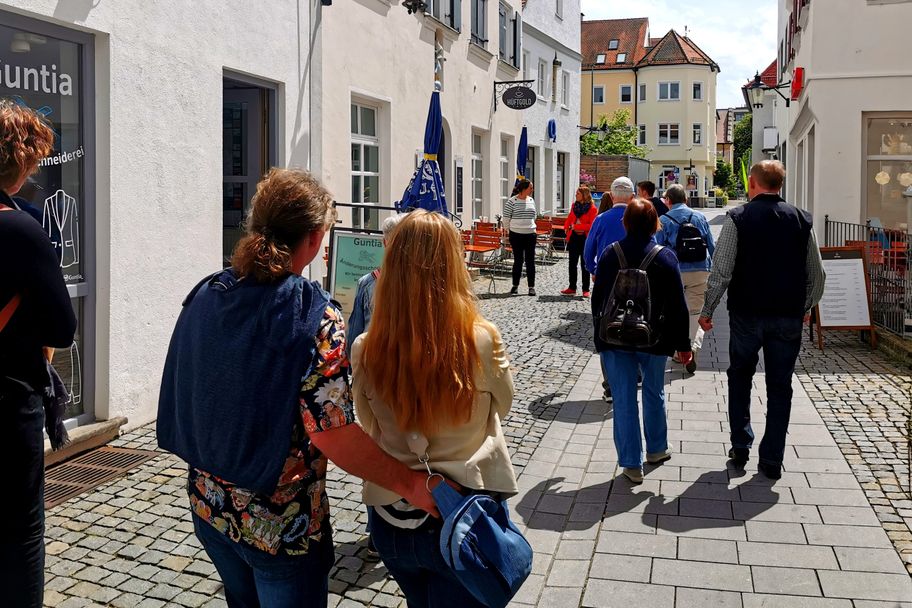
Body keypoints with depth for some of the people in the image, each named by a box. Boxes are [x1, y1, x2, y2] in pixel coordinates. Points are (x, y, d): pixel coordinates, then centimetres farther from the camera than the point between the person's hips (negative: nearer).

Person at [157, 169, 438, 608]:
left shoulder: (205, 295, -4)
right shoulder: (315, 317, -23)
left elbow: (186, 392, 8)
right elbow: (334, 437, -27)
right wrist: (411, 483, -18)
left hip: (209, 503, 6)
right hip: (281, 524, -6)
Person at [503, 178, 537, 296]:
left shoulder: (531, 200, 9)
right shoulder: (512, 201, -7)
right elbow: (506, 217, -2)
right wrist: (508, 231, 4)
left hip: (530, 234, 4)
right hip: (516, 234, -4)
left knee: (530, 261, 3)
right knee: (518, 260, 2)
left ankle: (531, 286, 9)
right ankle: (515, 285, 14)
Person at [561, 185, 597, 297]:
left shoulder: (592, 208, -9)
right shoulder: (574, 205, 9)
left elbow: (591, 225, -15)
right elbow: (569, 219, 18)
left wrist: (576, 226, -18)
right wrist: (566, 228, -1)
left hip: (585, 239, -6)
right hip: (574, 238, 6)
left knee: (584, 265, 1)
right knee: (572, 264, 9)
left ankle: (586, 290, 9)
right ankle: (572, 288, 18)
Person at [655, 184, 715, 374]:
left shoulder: (664, 220, -3)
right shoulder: (700, 217, 5)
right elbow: (711, 246, 8)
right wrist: (710, 268, 19)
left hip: (674, 272, -1)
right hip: (700, 271, 1)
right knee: (695, 311, 6)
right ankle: (693, 347, -15)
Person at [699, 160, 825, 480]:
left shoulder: (738, 218, -7)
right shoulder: (802, 220, 2)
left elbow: (721, 271, -11)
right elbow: (817, 275, 5)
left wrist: (707, 311, -1)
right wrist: (804, 308, 20)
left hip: (747, 313, -2)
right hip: (789, 317, 2)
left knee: (740, 377, 19)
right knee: (779, 387, 10)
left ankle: (740, 446, 18)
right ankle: (772, 460, 14)